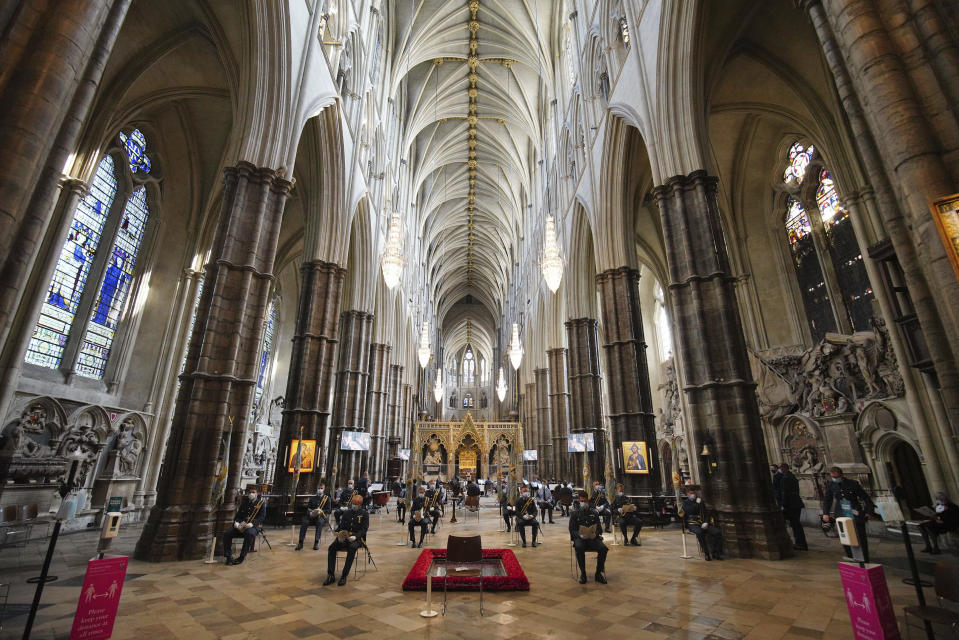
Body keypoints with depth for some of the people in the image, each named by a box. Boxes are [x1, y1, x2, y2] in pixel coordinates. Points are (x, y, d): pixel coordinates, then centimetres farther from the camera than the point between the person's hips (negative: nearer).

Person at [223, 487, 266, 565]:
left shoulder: (261, 502, 2)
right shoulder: (244, 502, 19)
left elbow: (261, 516, -6)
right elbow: (238, 514, 19)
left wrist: (252, 523, -23)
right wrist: (236, 522, -3)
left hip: (253, 526, -5)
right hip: (240, 525, 5)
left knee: (249, 534, -38)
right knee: (227, 533, -18)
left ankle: (242, 557, -25)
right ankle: (229, 556, -10)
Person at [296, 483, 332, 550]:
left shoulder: (327, 498, 9)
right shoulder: (312, 498, 19)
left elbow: (329, 510, 1)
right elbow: (308, 508, 11)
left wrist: (321, 511, -17)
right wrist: (310, 512, -12)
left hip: (322, 516, -3)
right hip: (312, 516, 3)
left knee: (319, 522, -36)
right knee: (304, 522, -27)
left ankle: (316, 543, -32)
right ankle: (300, 543, -21)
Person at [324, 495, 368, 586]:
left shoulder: (364, 514, 5)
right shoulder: (346, 513, 20)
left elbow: (364, 529, -4)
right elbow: (341, 526, 15)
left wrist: (355, 536, -21)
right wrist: (339, 535, -6)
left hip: (357, 538, -4)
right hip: (344, 537, 4)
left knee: (352, 548, -36)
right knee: (332, 547, -22)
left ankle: (344, 576, -27)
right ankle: (331, 575, -17)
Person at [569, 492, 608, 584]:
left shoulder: (594, 513, 16)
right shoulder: (575, 514, 11)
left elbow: (599, 528, 10)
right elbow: (572, 530, 4)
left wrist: (595, 534, -13)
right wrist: (579, 535, -16)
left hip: (593, 538, 2)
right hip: (580, 538, -2)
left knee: (603, 548, -27)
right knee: (579, 548, -35)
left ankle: (598, 573, -9)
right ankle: (583, 573, -17)